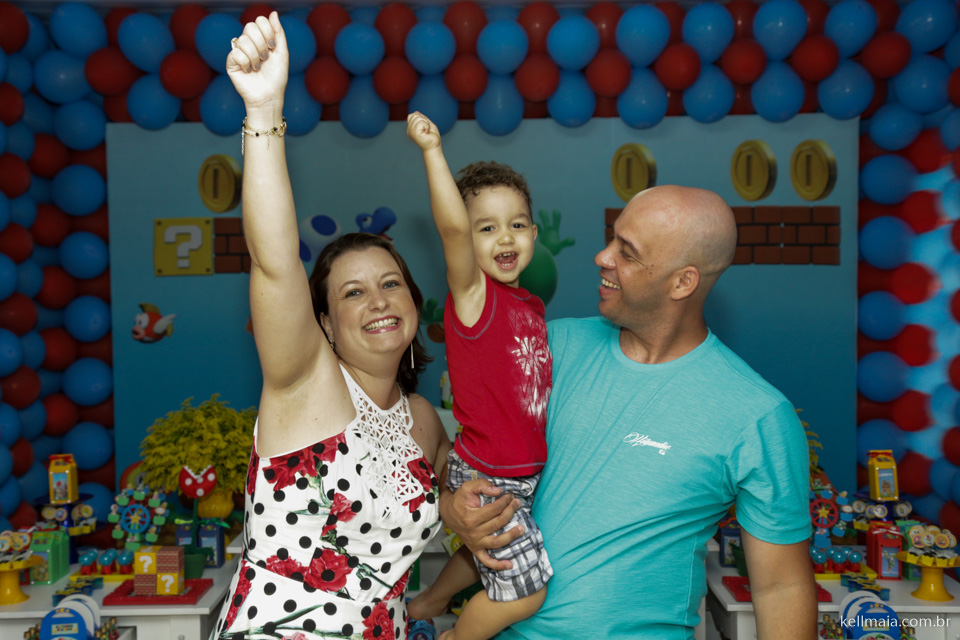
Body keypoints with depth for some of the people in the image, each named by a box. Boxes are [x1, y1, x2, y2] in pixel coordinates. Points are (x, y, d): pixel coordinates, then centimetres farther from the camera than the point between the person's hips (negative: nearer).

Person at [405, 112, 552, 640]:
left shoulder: (531, 304, 4)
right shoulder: (471, 293, -19)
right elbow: (452, 226, -38)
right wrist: (432, 150, -42)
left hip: (523, 473, 8)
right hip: (484, 477, -8)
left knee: (492, 553, 29)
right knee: (525, 589, -1)